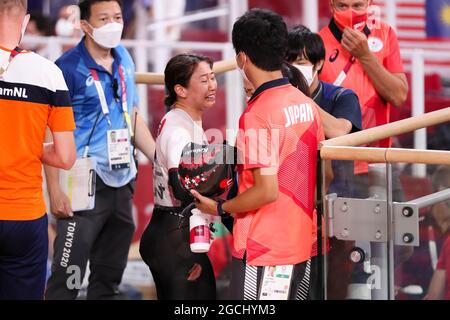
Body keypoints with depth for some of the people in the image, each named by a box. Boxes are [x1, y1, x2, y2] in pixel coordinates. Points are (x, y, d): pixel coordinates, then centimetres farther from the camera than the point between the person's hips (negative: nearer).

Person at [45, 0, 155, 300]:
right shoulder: (69, 68, -11)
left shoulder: (124, 60, 9)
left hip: (122, 183, 7)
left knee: (109, 276, 14)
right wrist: (56, 190, -18)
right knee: (68, 276, -8)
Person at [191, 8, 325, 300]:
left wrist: (219, 208, -7)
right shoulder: (308, 106, 4)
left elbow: (267, 191, -21)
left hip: (263, 251, -7)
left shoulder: (257, 115, -18)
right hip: (302, 244, 7)